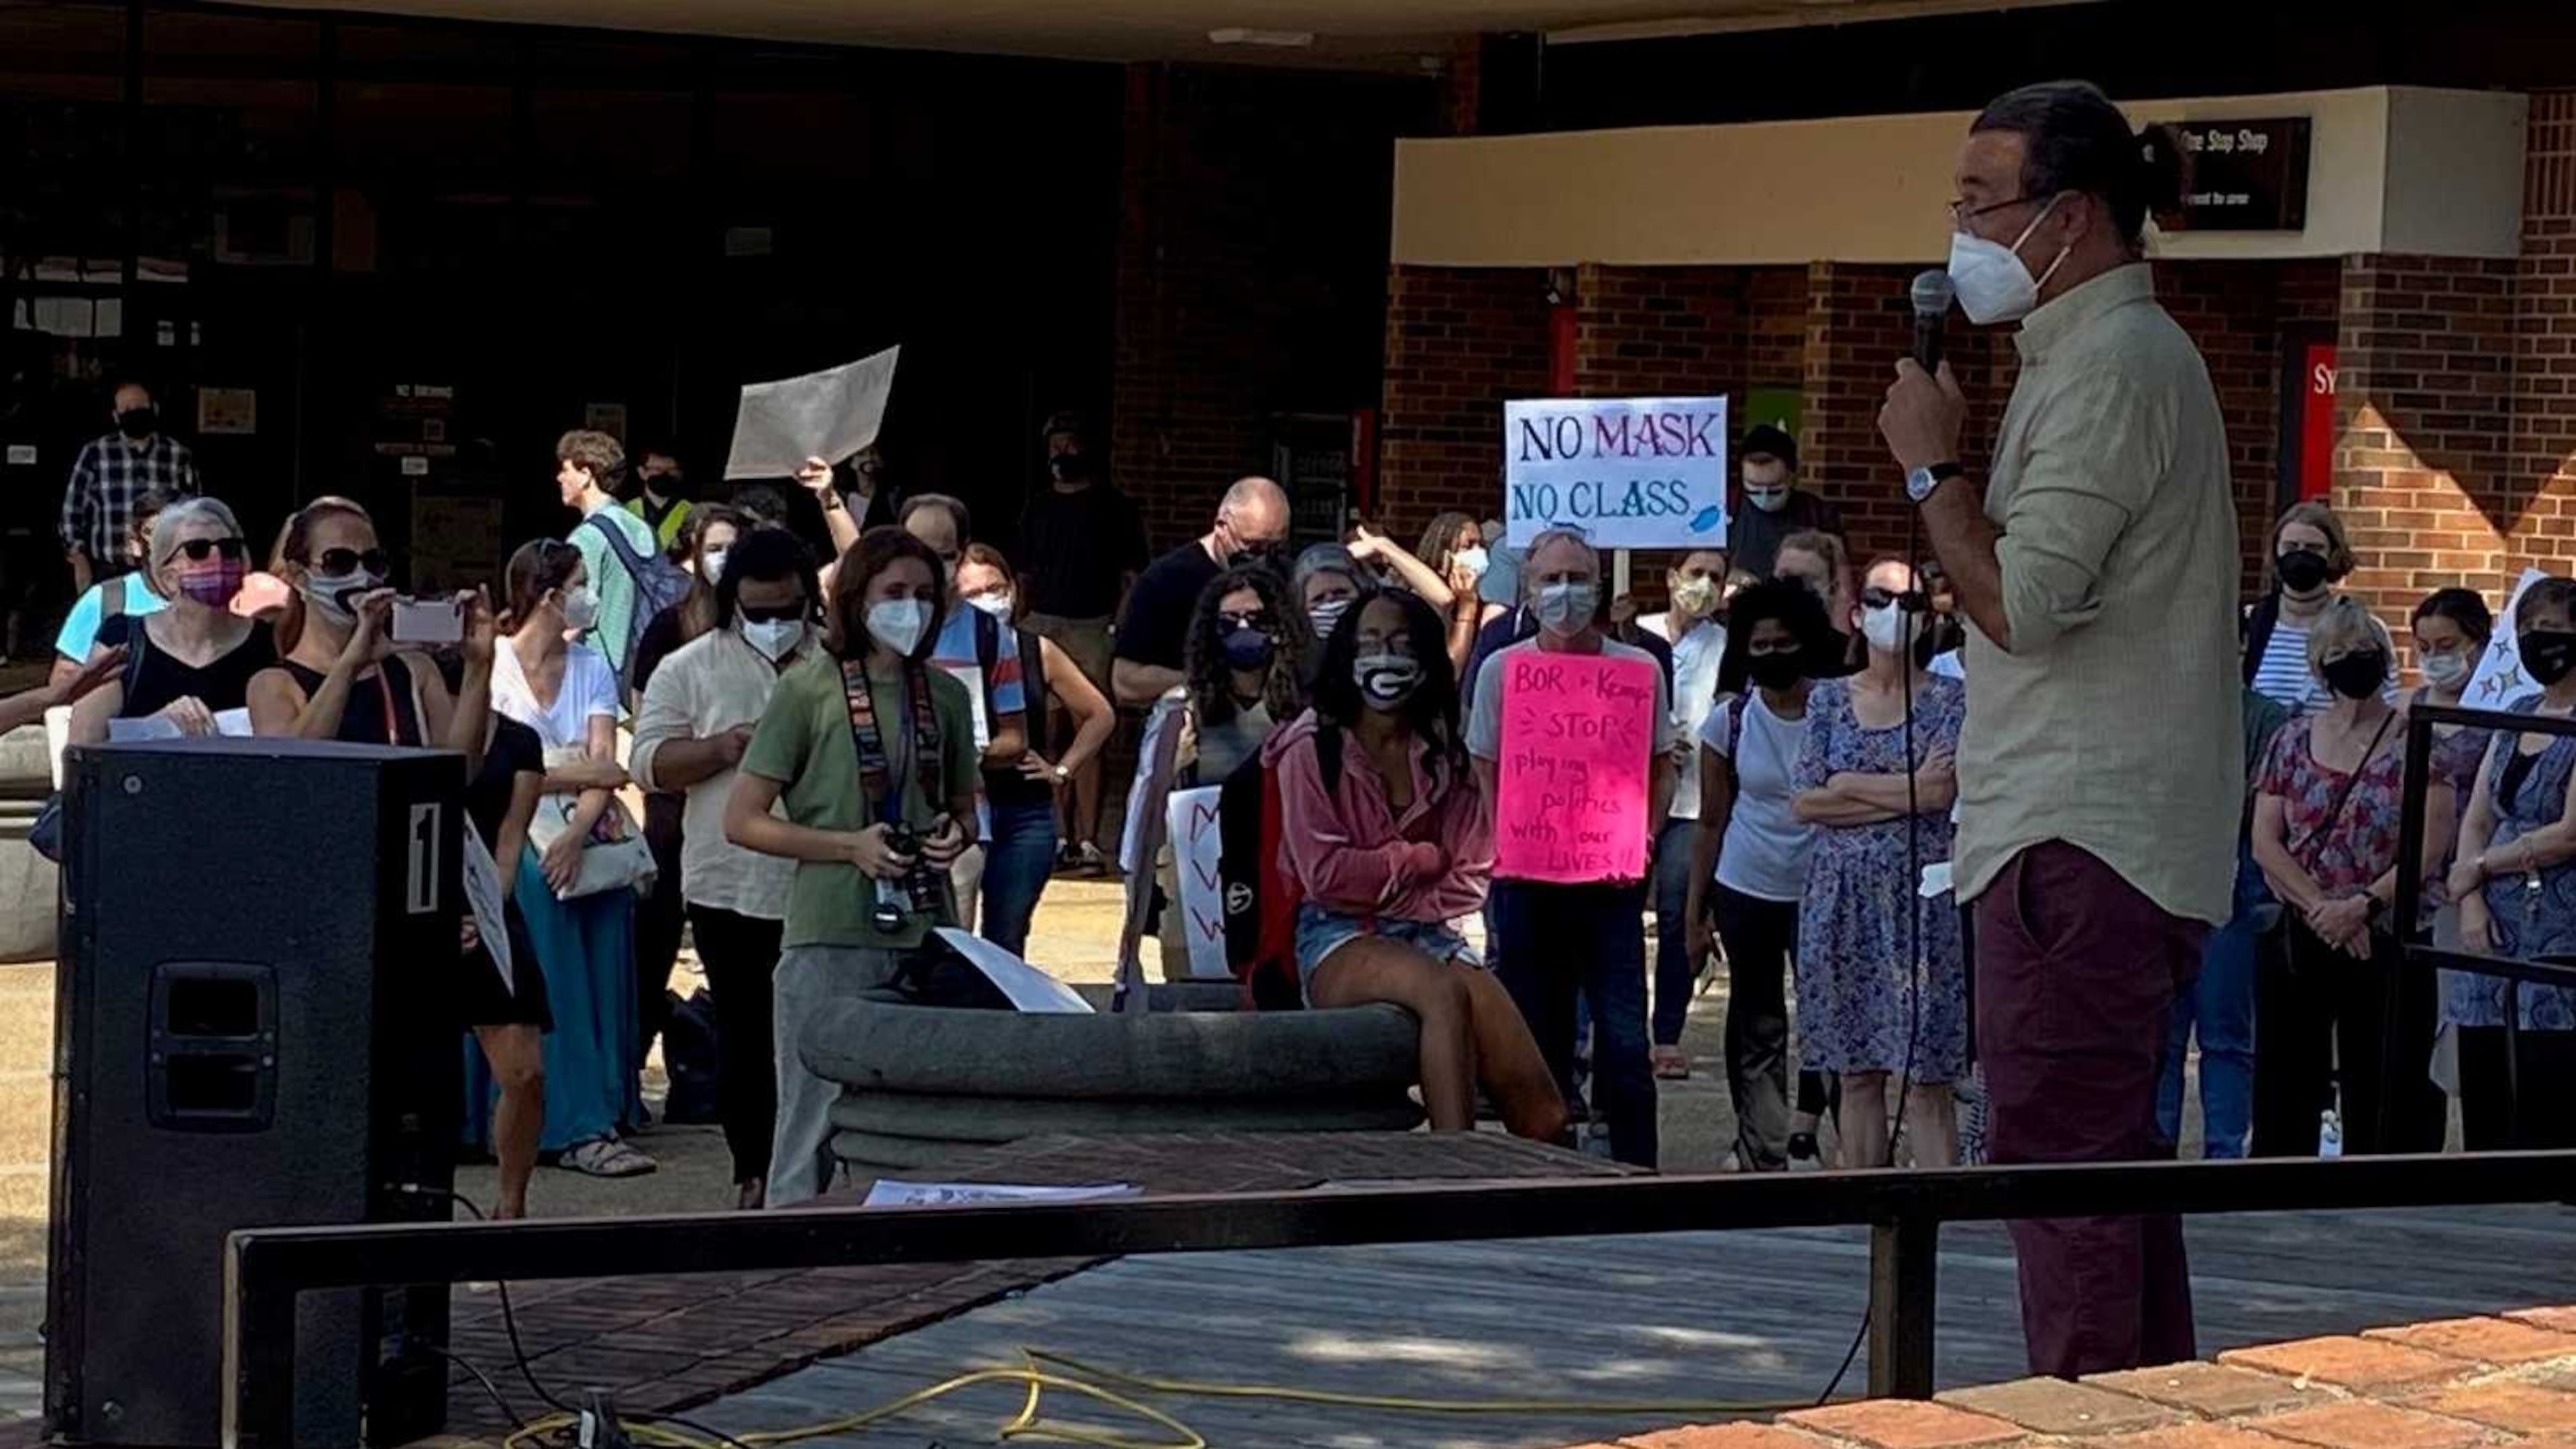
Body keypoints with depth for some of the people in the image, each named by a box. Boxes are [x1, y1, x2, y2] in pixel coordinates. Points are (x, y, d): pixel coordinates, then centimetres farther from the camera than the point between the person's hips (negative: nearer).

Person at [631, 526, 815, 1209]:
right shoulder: (690, 670, 4)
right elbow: (651, 762, 0)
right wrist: (721, 749, -15)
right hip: (729, 888, 0)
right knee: (743, 1036, 8)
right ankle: (752, 1172, 17)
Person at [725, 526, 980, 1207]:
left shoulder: (945, 695, 12)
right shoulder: (808, 689, -3)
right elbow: (742, 820, -4)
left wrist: (956, 835, 1)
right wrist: (850, 847, -14)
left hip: (926, 939, 5)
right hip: (831, 940, -5)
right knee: (814, 1128, -3)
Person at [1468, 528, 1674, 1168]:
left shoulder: (1638, 668, 2)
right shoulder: (1502, 669, 3)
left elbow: (1661, 767, 8)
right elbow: (1486, 771, 9)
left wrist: (1643, 840, -6)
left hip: (1611, 875, -1)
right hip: (1527, 877, 1)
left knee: (1623, 1036, -7)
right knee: (1538, 1036, 6)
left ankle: (1636, 1169, 1)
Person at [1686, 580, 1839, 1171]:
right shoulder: (1730, 721, -1)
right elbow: (1712, 821, 5)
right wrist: (1695, 909, 4)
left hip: (1821, 888, -1)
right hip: (1747, 888, 1)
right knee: (1757, 1021, 6)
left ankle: (1804, 1128, 8)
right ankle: (1764, 1150, 12)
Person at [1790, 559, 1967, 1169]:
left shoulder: (1948, 699, 3)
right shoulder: (1829, 698, 11)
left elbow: (1944, 789, -11)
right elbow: (1804, 802, 2)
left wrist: (1850, 787, -7)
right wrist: (1905, 793, -6)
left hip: (1919, 897, -3)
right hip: (1841, 899, 3)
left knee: (1925, 1078, -8)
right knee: (1857, 1076, 6)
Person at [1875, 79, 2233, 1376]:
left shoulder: (2110, 369, -15)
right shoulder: (2125, 351, 20)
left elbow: (2019, 605, -20)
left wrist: (1931, 465, -9)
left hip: (2077, 836, -11)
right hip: (2119, 831, 11)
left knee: (2058, 1152, -10)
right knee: (2110, 1158, 15)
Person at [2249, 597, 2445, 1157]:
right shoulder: (2292, 741, 8)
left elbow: (2430, 845, -9)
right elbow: (2265, 842, 1)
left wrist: (2363, 906, -17)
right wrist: (2322, 908, -12)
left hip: (2387, 946, -3)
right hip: (2297, 942, 3)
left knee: (2380, 1097, -2)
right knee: (2284, 1090, 4)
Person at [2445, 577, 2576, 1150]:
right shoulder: (2517, 716, 17)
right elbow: (2475, 822, 16)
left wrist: (2481, 868, -2)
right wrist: (2471, 903, 0)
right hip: (2494, 932, 7)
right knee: (2484, 1119, 3)